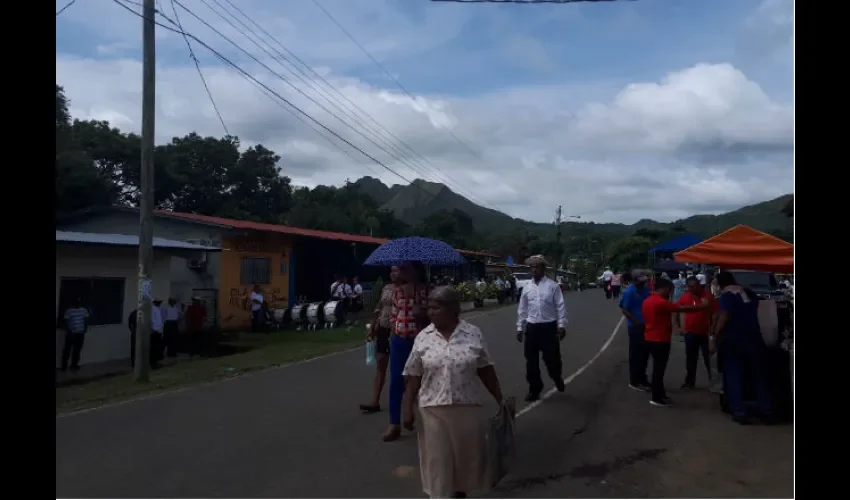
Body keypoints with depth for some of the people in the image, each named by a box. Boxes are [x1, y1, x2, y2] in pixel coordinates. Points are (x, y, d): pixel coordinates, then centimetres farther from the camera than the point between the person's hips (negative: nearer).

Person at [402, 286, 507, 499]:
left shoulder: (474, 334, -4)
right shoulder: (423, 338, -3)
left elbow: (486, 370, 3)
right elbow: (414, 377, 0)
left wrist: (500, 399, 4)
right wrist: (408, 408, -2)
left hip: (468, 408, 1)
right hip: (434, 409, 0)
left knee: (467, 455, 14)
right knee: (438, 459, 5)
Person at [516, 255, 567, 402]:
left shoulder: (553, 286, -4)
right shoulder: (527, 287, 7)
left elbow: (561, 307, -5)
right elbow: (522, 309, 11)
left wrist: (562, 325, -11)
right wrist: (520, 328, 10)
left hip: (549, 327, -3)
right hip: (531, 327, 3)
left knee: (552, 358, 4)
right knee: (531, 361, 7)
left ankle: (557, 377, 37)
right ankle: (534, 390, 22)